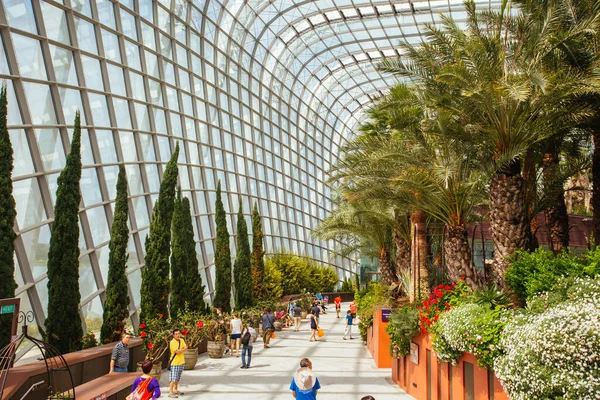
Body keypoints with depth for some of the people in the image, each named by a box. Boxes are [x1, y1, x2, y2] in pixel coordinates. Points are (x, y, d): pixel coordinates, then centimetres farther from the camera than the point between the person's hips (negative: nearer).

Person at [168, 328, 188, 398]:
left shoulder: (182, 340, 6)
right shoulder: (172, 342, -16)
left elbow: (186, 349, -1)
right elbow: (177, 352, -22)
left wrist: (181, 350, -19)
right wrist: (184, 349, -8)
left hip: (181, 362, 7)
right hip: (175, 363, -7)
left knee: (178, 377, 16)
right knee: (173, 378, -6)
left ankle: (175, 390, 28)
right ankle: (170, 392, -2)